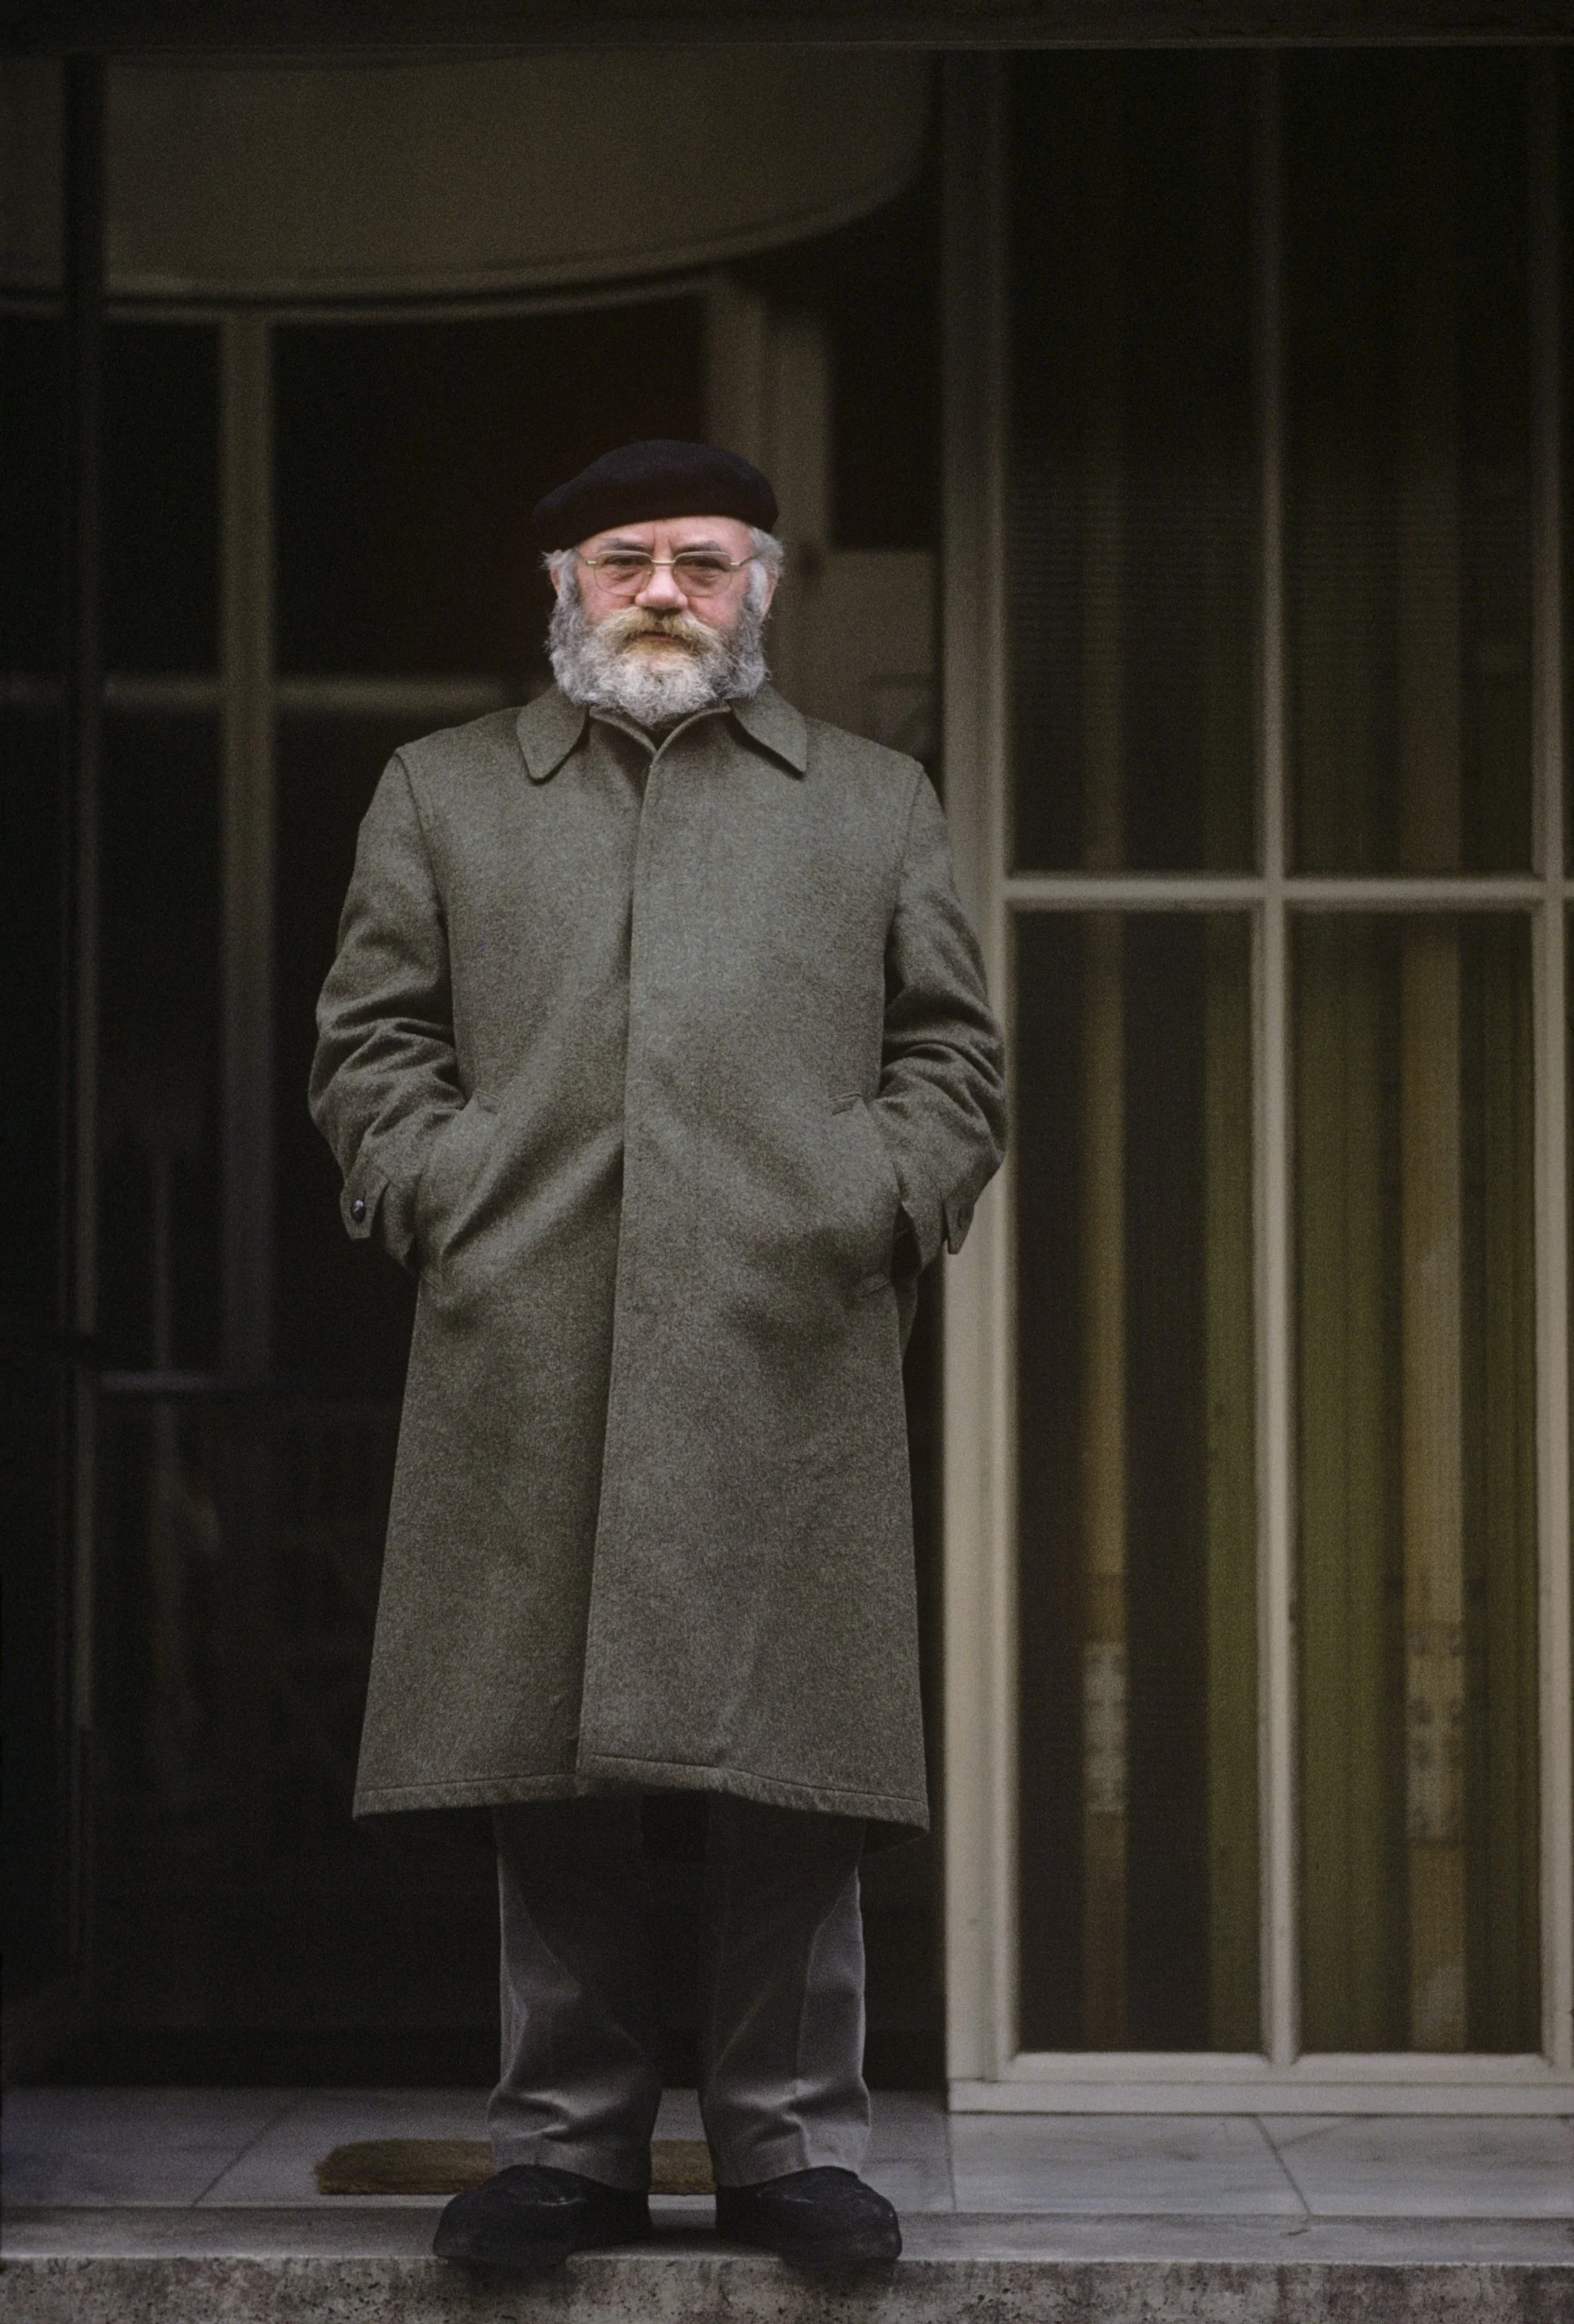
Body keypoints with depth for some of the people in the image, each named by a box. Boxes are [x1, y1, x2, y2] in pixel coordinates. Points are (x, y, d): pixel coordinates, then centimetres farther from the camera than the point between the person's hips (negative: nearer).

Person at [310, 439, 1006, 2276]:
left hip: (789, 1355, 0)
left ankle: (790, 2142, 7)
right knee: (547, 1771, 0)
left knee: (791, 1768, -4)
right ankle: (569, 2141, 9)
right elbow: (369, 1043, 14)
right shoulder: (441, 794, 19)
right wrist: (447, 1194, 0)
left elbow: (954, 1057, 15)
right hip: (526, 1356, 0)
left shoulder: (876, 804, 20)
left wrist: (874, 1203, 0)